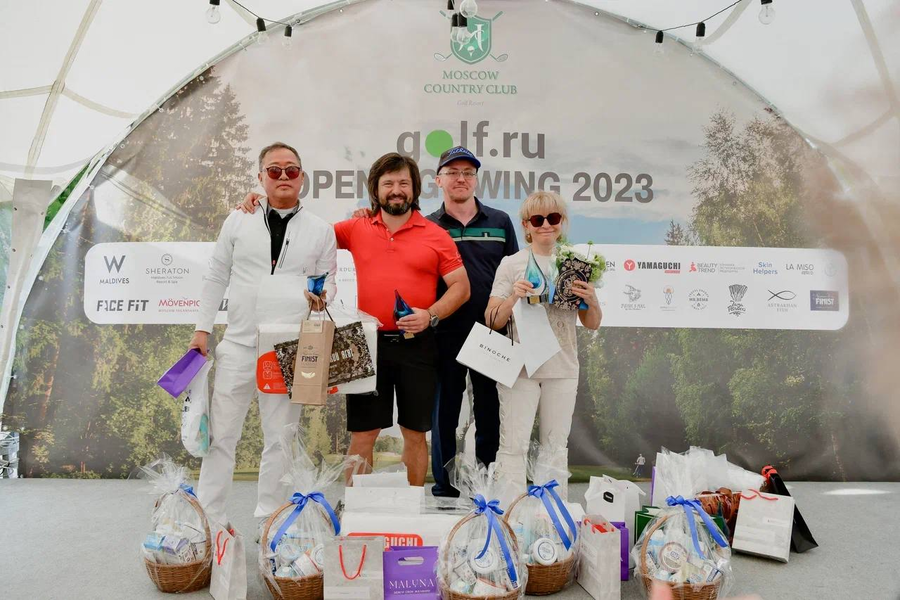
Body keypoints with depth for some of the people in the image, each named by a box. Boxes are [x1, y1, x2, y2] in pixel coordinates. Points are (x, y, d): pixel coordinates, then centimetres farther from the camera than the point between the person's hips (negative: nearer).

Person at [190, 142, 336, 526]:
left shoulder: (321, 231, 6)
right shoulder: (239, 221, 8)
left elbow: (328, 281, 10)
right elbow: (216, 278, 11)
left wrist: (321, 296, -14)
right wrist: (203, 328, 5)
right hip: (238, 345, 1)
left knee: (279, 439, 8)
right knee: (221, 434, 5)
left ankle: (268, 520, 23)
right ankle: (209, 518, 19)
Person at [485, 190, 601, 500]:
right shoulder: (512, 264, 0)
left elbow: (593, 325, 10)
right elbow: (492, 322, -2)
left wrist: (592, 300, -11)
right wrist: (513, 297, -19)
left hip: (563, 368, 3)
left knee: (557, 446, 12)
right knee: (514, 445, -5)